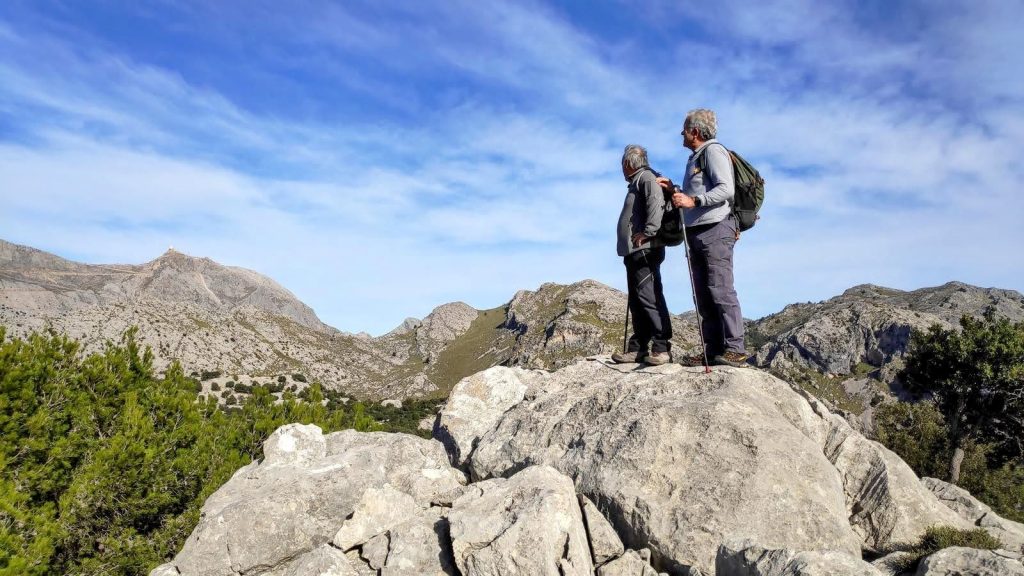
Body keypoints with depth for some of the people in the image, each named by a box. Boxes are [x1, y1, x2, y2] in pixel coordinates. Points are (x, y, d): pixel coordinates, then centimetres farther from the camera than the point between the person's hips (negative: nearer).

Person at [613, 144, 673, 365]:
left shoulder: (646, 177, -3)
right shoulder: (636, 183, 27)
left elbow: (656, 202, -21)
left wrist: (648, 232, -24)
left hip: (644, 249, -11)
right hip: (634, 251, 11)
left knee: (649, 297, -15)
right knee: (637, 300, 8)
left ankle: (662, 348, -15)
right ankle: (637, 349, 11)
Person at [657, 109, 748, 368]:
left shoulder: (713, 151, -2)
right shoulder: (695, 158, 26)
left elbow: (726, 189, -15)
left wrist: (694, 200, -23)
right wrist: (674, 189, 21)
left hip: (715, 229, -9)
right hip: (697, 233, 9)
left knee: (721, 290, -13)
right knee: (703, 295, 4)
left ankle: (735, 349, -12)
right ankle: (713, 350, 6)